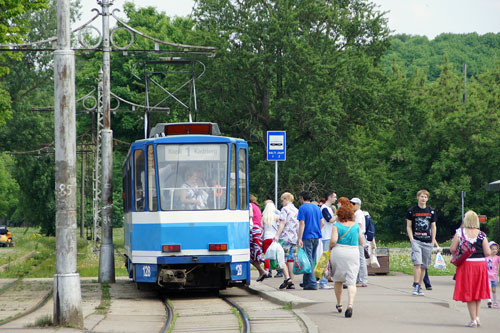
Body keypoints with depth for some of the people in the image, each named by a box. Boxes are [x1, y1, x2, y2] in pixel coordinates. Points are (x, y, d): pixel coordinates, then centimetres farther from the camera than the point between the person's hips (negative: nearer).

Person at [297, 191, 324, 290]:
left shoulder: (303, 208, -9)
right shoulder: (316, 207, 13)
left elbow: (302, 224, -15)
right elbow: (322, 222, 14)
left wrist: (299, 238, -15)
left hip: (307, 237, -7)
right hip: (316, 237, 7)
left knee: (308, 260, -6)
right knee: (311, 260, 14)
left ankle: (312, 284, -11)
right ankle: (306, 282, 22)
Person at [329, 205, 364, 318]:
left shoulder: (337, 226, -3)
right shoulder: (356, 226, 5)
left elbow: (333, 240, -15)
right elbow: (361, 241, 12)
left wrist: (330, 247, 4)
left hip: (338, 253, -1)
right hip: (353, 253, 1)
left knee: (338, 280, 18)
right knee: (351, 281, -4)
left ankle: (339, 304, 27)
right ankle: (350, 305, -23)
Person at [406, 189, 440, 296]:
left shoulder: (431, 211, 11)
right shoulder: (412, 211, 3)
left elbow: (433, 227, 16)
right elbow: (408, 226, 5)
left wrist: (433, 241, 9)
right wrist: (411, 239, -6)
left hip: (428, 241, 3)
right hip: (416, 240, -3)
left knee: (424, 266, 5)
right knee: (417, 263, -18)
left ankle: (420, 287, 14)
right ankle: (415, 286, -18)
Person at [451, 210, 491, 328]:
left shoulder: (459, 232, -6)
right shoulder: (481, 234, -4)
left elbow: (452, 249, -9)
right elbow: (488, 253, -6)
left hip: (466, 264, -1)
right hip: (480, 264, 1)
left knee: (468, 293, 8)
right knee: (478, 291, 19)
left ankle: (473, 319, 6)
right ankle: (477, 316, 12)